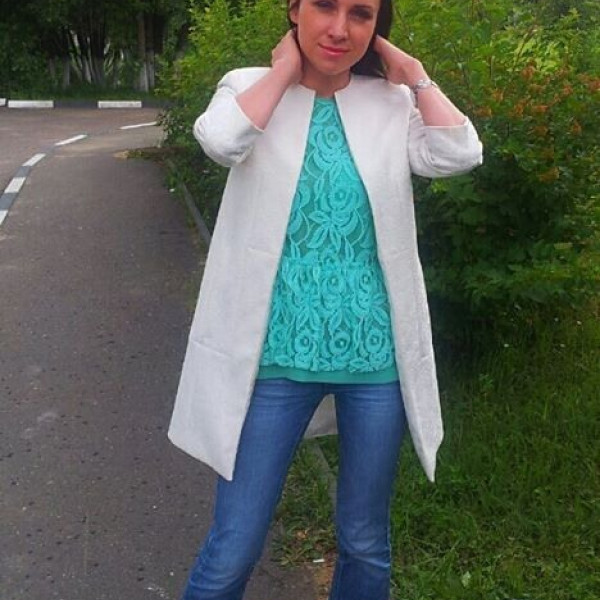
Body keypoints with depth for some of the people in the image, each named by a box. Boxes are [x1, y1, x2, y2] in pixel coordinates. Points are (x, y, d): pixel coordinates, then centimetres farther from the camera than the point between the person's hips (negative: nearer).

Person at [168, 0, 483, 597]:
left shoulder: (394, 102, 5)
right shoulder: (253, 87, 2)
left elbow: (458, 154, -12)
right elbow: (221, 141, -20)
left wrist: (412, 72, -1)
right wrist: (285, 68, -7)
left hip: (375, 357, 2)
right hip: (278, 355, -2)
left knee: (366, 545, 17)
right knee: (232, 551, 4)